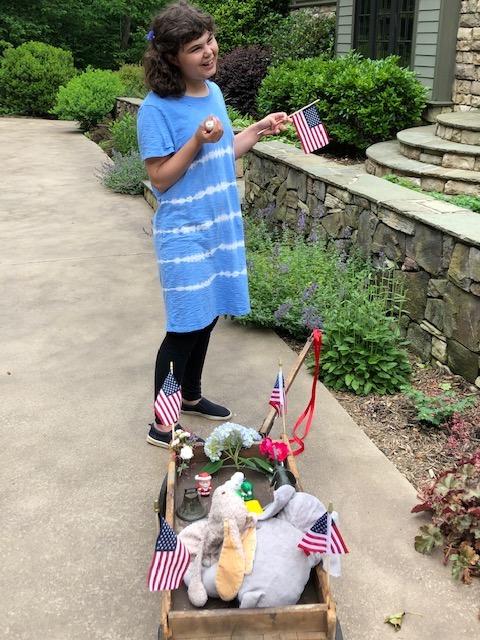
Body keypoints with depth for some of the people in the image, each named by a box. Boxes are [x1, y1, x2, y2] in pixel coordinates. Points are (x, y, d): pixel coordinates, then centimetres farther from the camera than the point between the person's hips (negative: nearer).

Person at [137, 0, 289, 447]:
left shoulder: (213, 92, 7)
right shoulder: (157, 108, -16)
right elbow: (160, 178, -16)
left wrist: (258, 130, 6)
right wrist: (197, 140, -26)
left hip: (220, 226, 7)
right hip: (183, 233, -7)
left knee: (206, 318, 16)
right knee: (185, 327, -2)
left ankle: (191, 396, 37)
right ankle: (161, 423, 14)